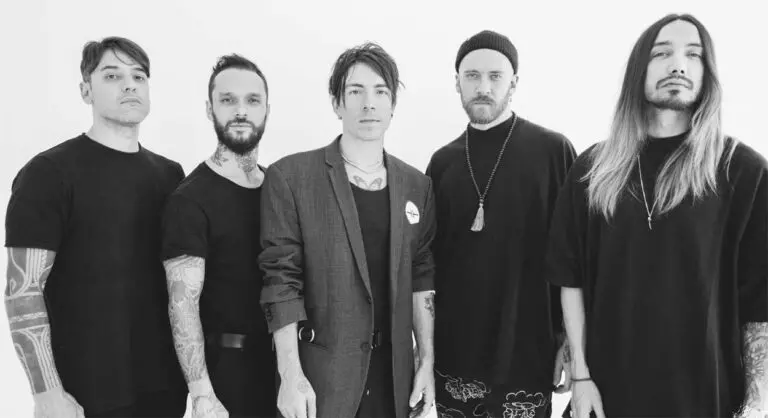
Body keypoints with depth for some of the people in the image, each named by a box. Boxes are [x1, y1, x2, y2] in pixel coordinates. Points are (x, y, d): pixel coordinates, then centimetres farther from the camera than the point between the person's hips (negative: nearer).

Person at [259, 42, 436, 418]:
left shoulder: (416, 185, 6)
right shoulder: (289, 177, -7)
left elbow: (421, 279, 8)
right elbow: (281, 281, -9)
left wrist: (427, 361, 4)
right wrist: (290, 375, -13)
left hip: (394, 373, 4)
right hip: (320, 378, -3)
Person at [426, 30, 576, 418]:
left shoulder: (553, 150, -5)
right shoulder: (442, 162, 6)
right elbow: (430, 255, 9)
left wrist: (571, 338, -7)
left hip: (527, 351, -3)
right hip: (454, 352, 3)